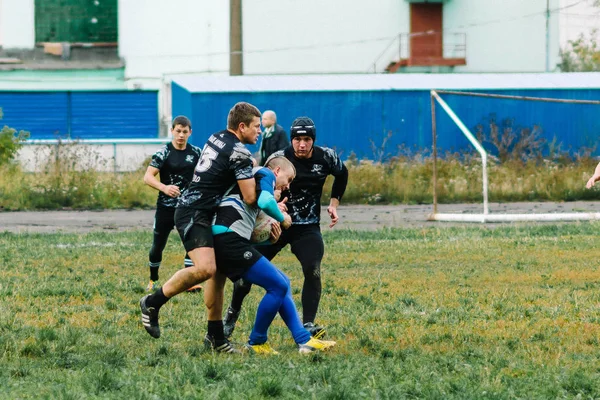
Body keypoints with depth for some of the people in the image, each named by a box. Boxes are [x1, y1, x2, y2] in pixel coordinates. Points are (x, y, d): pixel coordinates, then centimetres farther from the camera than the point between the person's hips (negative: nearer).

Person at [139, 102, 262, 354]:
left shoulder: (217, 139, 12)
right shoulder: (238, 153, -14)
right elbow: (250, 198, -16)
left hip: (198, 212, 10)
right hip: (194, 215, -10)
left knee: (217, 272, 10)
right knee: (205, 268, -26)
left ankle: (216, 337, 11)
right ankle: (153, 302, -14)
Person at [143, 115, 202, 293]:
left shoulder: (195, 152, 2)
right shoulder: (163, 152, -11)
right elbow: (148, 177, -18)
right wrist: (164, 187, -35)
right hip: (166, 206, -2)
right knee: (158, 245, 8)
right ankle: (153, 280, 28)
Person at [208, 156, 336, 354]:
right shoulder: (265, 174, 3)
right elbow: (265, 201, -17)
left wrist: (268, 231, 15)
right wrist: (282, 218, 2)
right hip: (229, 239, -10)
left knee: (282, 283, 14)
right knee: (278, 286, -8)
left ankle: (303, 340, 11)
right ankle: (256, 343, 6)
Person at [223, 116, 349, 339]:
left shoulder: (326, 157, -6)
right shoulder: (279, 159, -14)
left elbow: (341, 174, 16)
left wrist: (334, 203, 9)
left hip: (308, 228, 1)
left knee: (312, 271, -22)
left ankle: (307, 326, -20)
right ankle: (232, 313, 26)